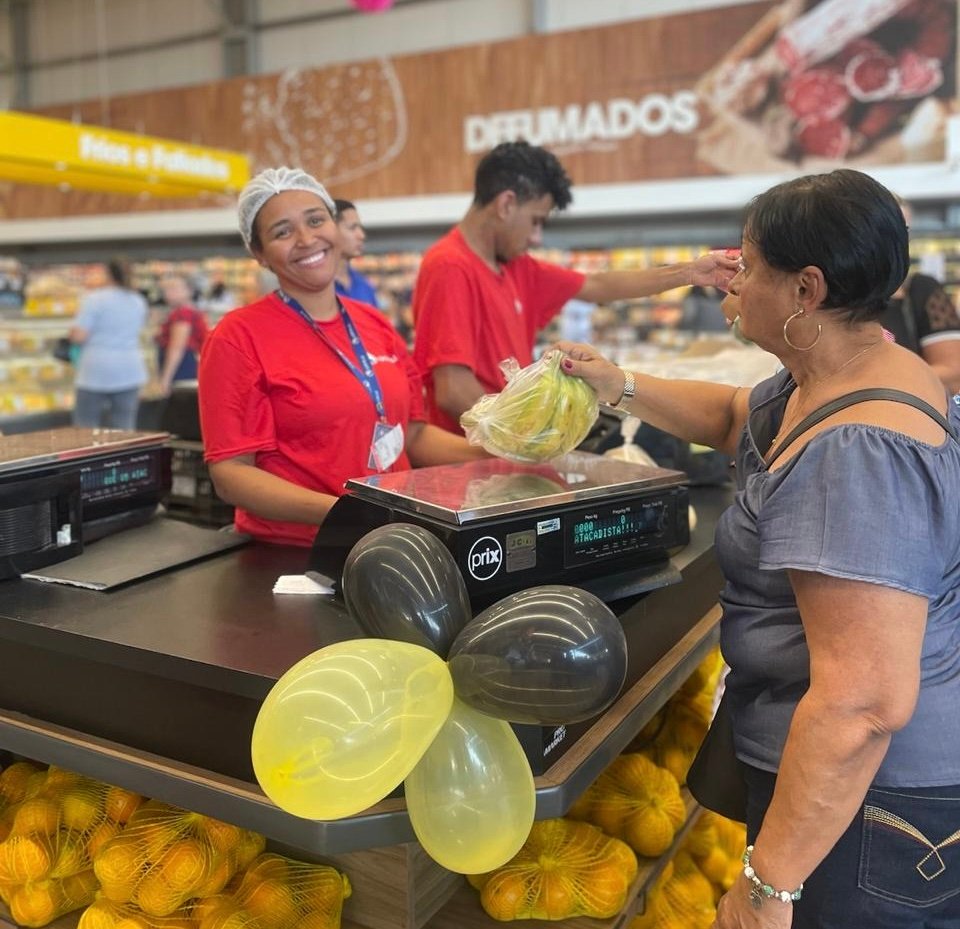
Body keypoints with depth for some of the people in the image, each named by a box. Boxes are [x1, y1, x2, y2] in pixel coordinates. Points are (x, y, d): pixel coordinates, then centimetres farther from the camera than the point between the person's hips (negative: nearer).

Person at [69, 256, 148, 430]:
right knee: (123, 429, 5)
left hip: (96, 372, -5)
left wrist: (73, 329, 8)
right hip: (130, 372, 5)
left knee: (85, 429, 3)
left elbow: (78, 336, -13)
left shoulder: (95, 299, -9)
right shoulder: (139, 302, 9)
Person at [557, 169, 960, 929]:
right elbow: (731, 417, 25)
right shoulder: (830, 381, 3)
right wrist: (622, 388, 19)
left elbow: (864, 703, -34)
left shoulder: (856, 451, -30)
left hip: (861, 798, -10)